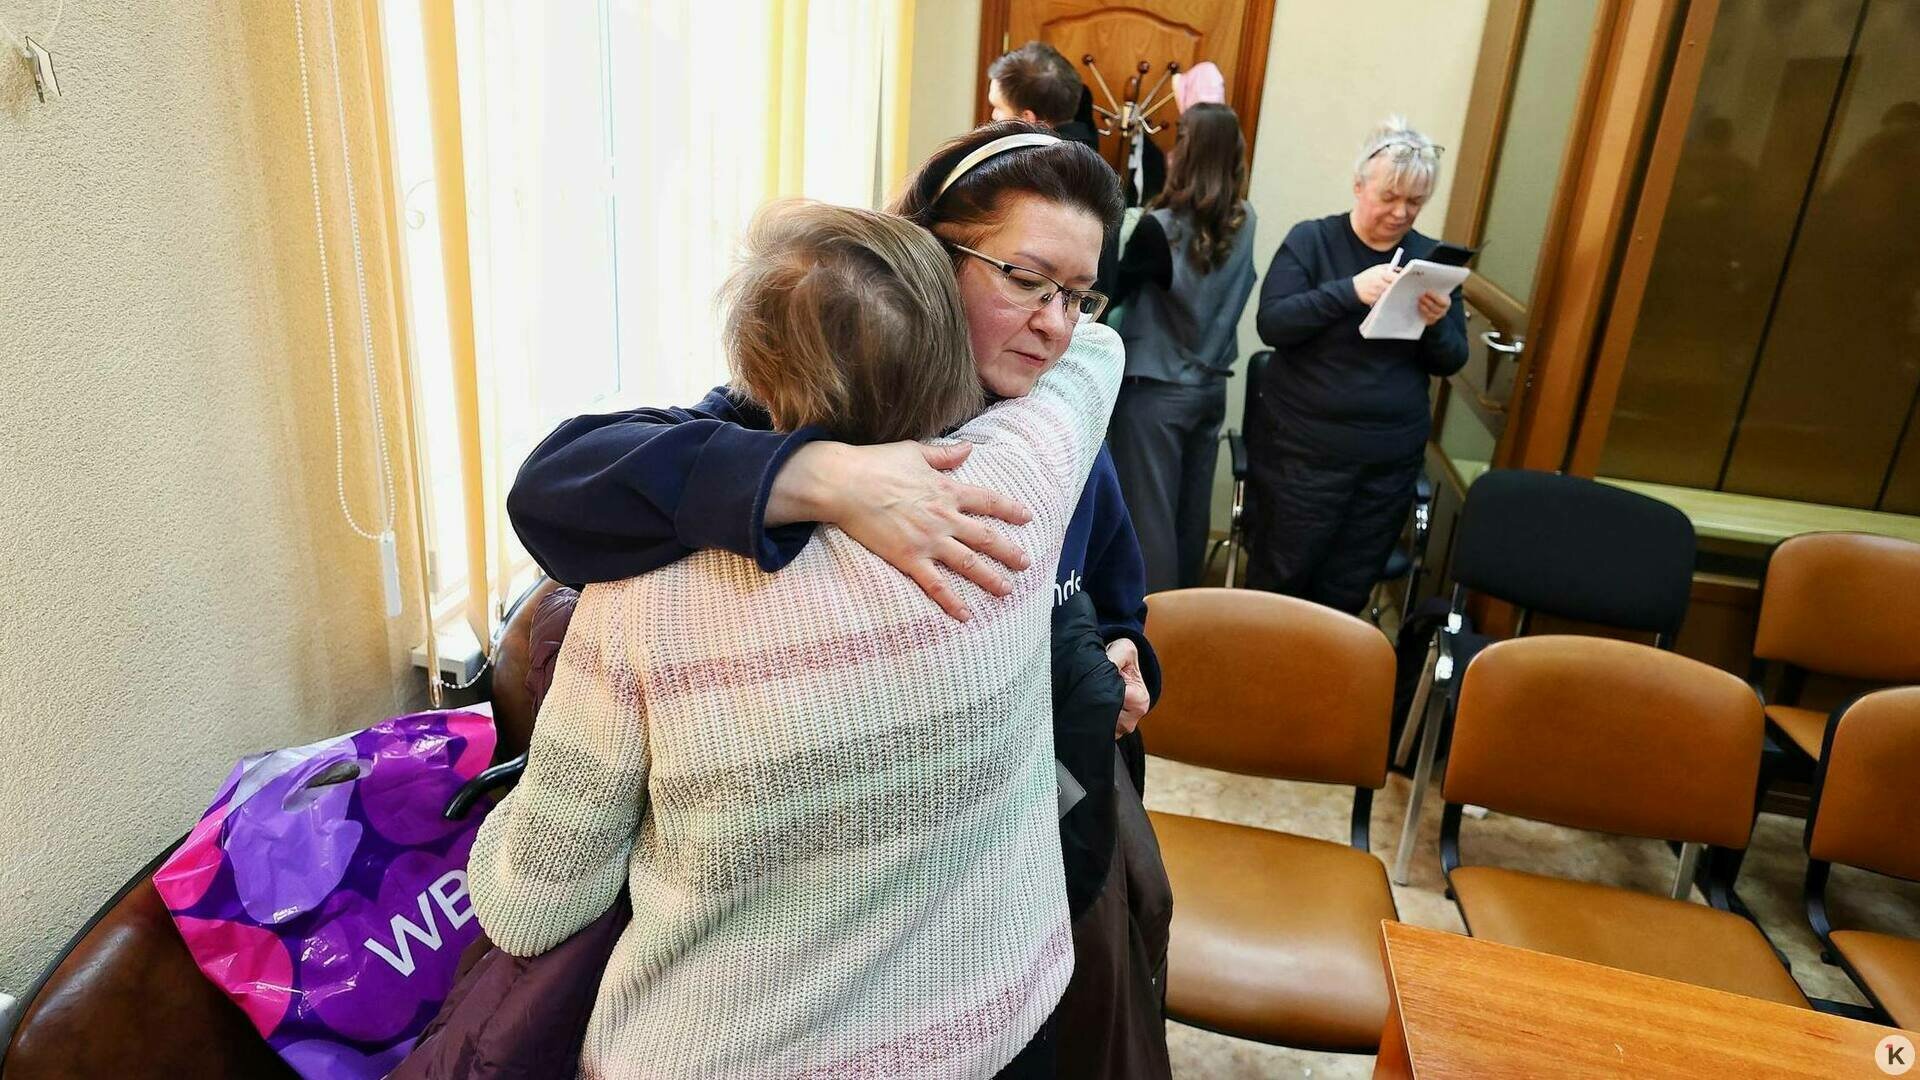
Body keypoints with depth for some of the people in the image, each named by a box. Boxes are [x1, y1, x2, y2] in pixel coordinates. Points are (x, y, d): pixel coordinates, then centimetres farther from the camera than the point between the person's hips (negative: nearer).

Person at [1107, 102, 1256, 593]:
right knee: (1192, 507, 16)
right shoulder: (1244, 221, 1)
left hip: (1156, 389, -6)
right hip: (1212, 385, 6)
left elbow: (1112, 292, -7)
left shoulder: (1160, 228, -17)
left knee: (1149, 511, 3)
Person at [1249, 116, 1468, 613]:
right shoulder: (1310, 240, -3)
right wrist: (1351, 291, -25)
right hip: (1304, 449, -3)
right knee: (1279, 582, 6)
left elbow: (1451, 363, 7)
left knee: (1347, 592, 11)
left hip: (1392, 459, 4)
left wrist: (1437, 324, -14)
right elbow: (1272, 324, -15)